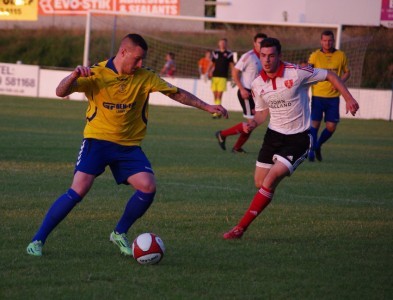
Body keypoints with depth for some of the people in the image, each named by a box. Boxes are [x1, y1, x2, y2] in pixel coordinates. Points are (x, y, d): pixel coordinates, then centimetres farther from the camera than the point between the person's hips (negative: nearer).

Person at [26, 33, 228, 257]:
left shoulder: (145, 77, -1)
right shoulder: (96, 74, -9)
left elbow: (177, 93, 9)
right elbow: (61, 92, -15)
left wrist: (208, 107, 8)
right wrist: (74, 76, -35)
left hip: (129, 145, 4)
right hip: (98, 140, -3)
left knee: (148, 186, -16)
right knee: (79, 189, -20)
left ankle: (120, 234, 9)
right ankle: (38, 240, -10)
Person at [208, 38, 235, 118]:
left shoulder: (229, 54, 4)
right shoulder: (215, 52, 13)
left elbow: (231, 66, 6)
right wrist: (208, 72, 5)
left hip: (223, 77, -4)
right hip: (215, 76, 4)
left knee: (219, 95, -12)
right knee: (215, 95, 5)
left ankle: (216, 112, -14)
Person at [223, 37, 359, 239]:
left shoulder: (296, 73, -17)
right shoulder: (258, 84, -3)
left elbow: (330, 76, -6)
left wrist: (348, 98, -13)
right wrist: (253, 123, -10)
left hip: (298, 137, -5)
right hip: (274, 134, 5)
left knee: (270, 180, -18)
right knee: (260, 183, 5)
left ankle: (241, 228, -15)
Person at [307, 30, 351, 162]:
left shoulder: (341, 55, 4)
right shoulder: (315, 55, -2)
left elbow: (347, 72, 14)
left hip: (333, 96, 2)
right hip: (317, 95, -2)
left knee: (331, 127, 0)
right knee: (315, 124, -7)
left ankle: (318, 146, 25)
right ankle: (311, 151, 7)